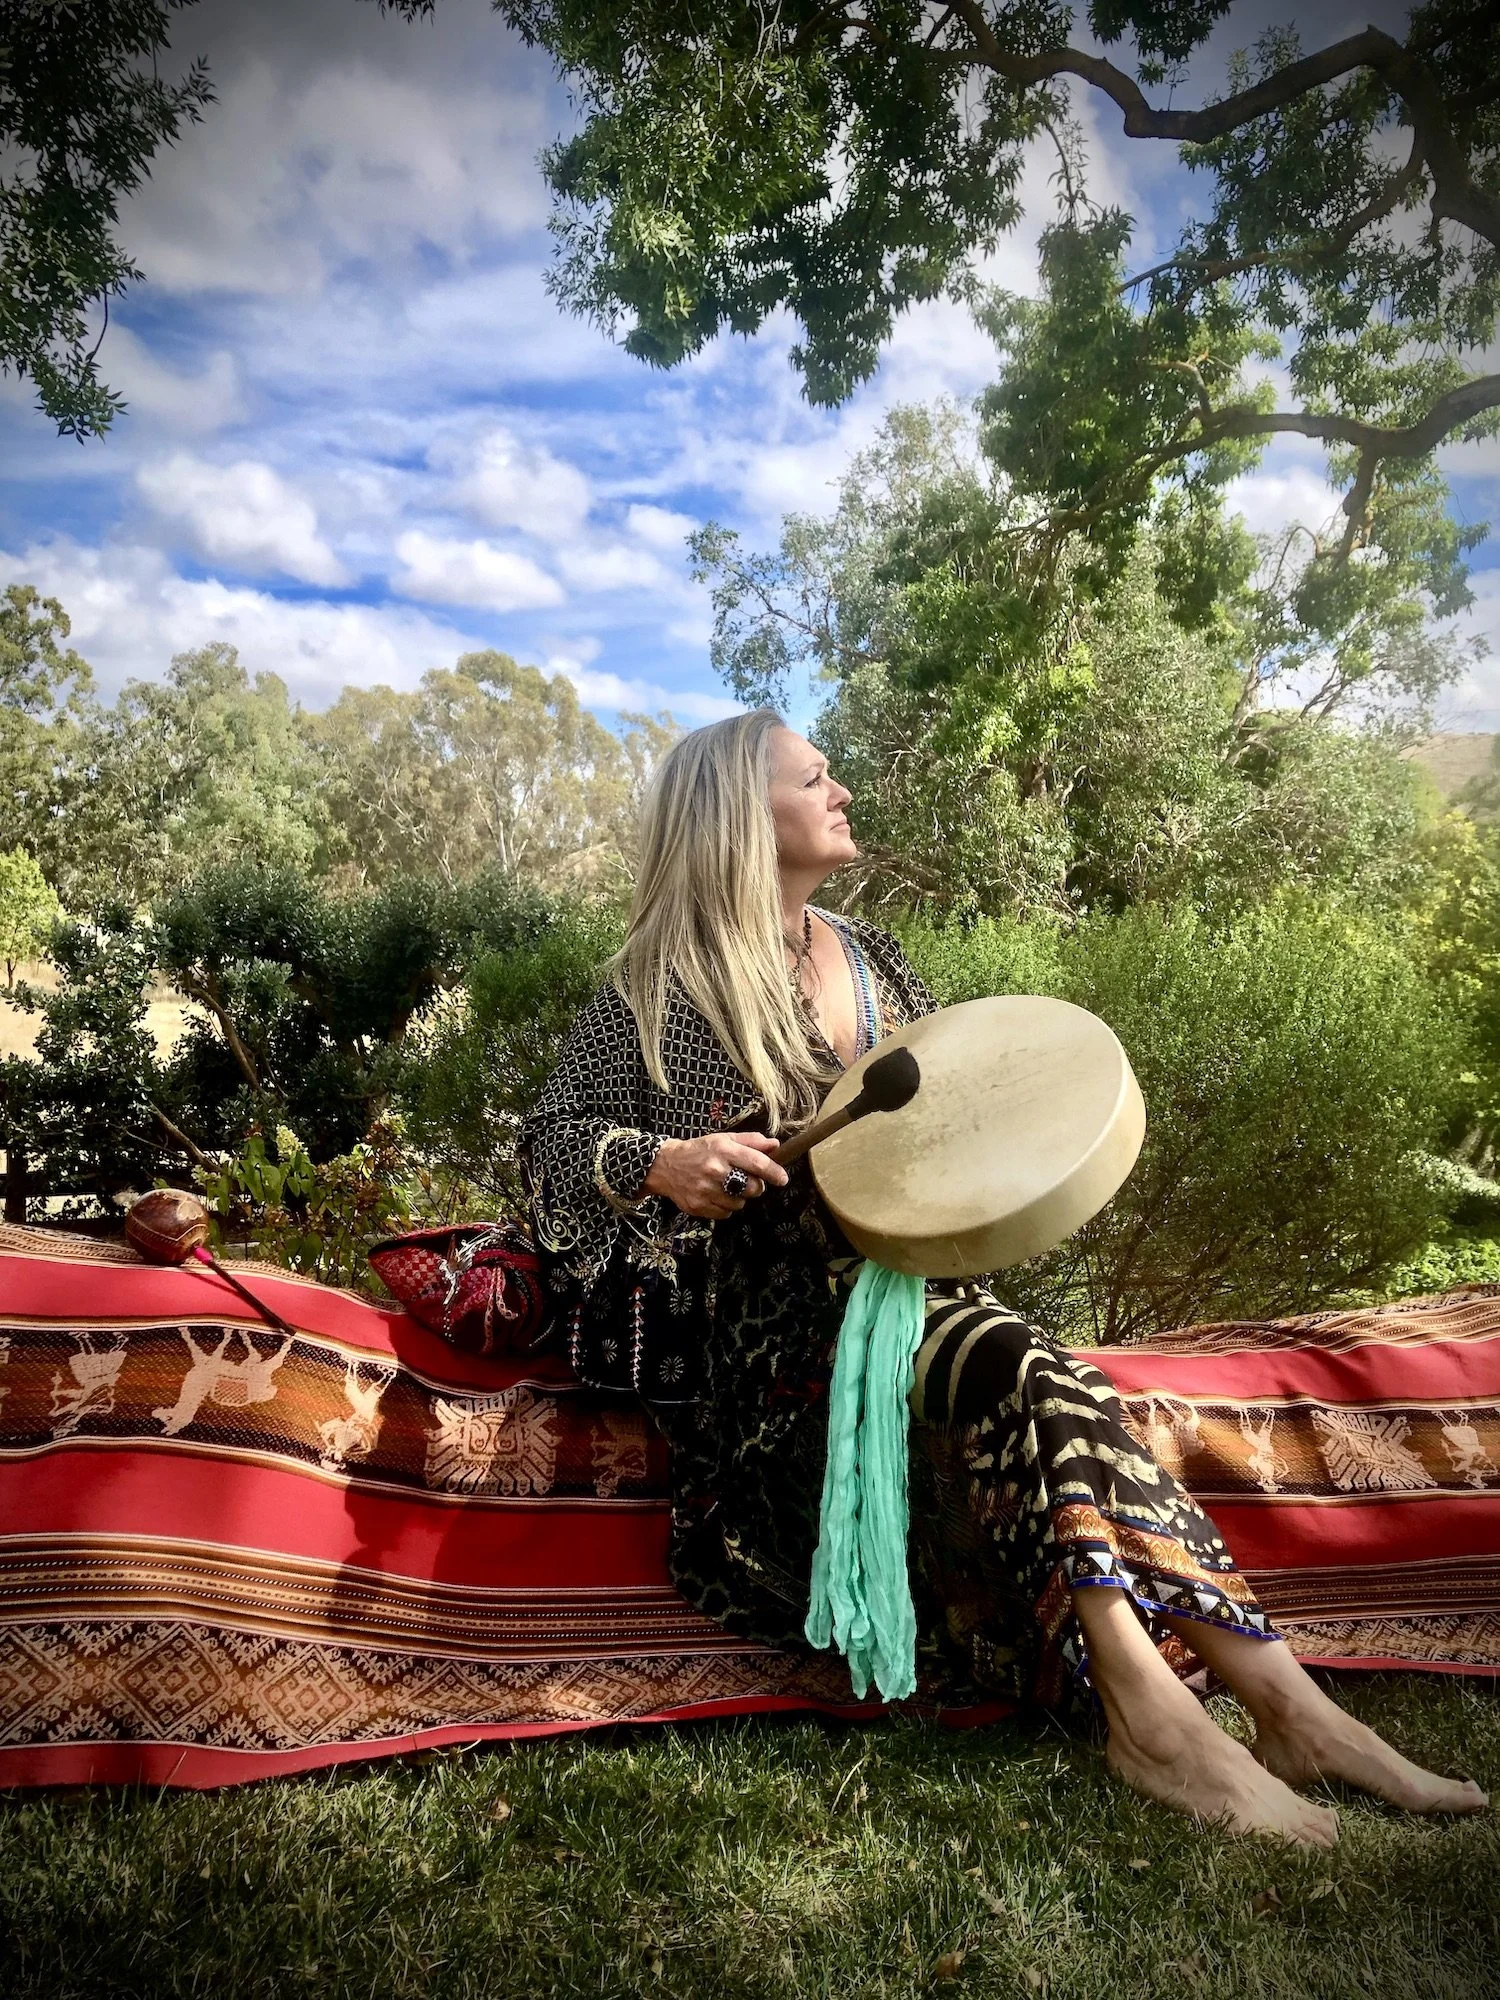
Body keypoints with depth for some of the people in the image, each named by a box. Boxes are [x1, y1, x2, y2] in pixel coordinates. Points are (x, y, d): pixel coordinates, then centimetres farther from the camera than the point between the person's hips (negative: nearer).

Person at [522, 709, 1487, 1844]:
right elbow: (554, 1141, -3)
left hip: (890, 1273, 5)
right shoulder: (658, 988, -1)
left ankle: (1283, 1702, -29)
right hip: (762, 1314, -5)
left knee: (1022, 1381, -25)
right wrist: (661, 1161, -24)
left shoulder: (872, 960, 15)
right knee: (1009, 1370, -29)